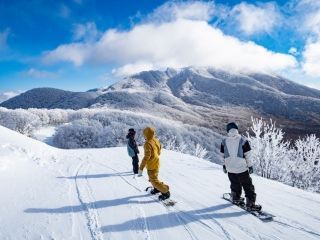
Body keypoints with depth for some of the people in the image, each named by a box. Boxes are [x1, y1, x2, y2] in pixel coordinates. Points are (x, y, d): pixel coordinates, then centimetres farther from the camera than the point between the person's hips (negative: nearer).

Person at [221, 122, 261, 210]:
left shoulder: (224, 142, -3)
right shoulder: (243, 141, -12)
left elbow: (223, 156, 6)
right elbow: (247, 156, -7)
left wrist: (224, 166, 19)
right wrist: (250, 166, 4)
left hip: (230, 169, 3)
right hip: (242, 168, -3)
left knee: (235, 184, 24)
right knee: (248, 186, 9)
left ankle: (236, 198, 37)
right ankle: (250, 203, 9)